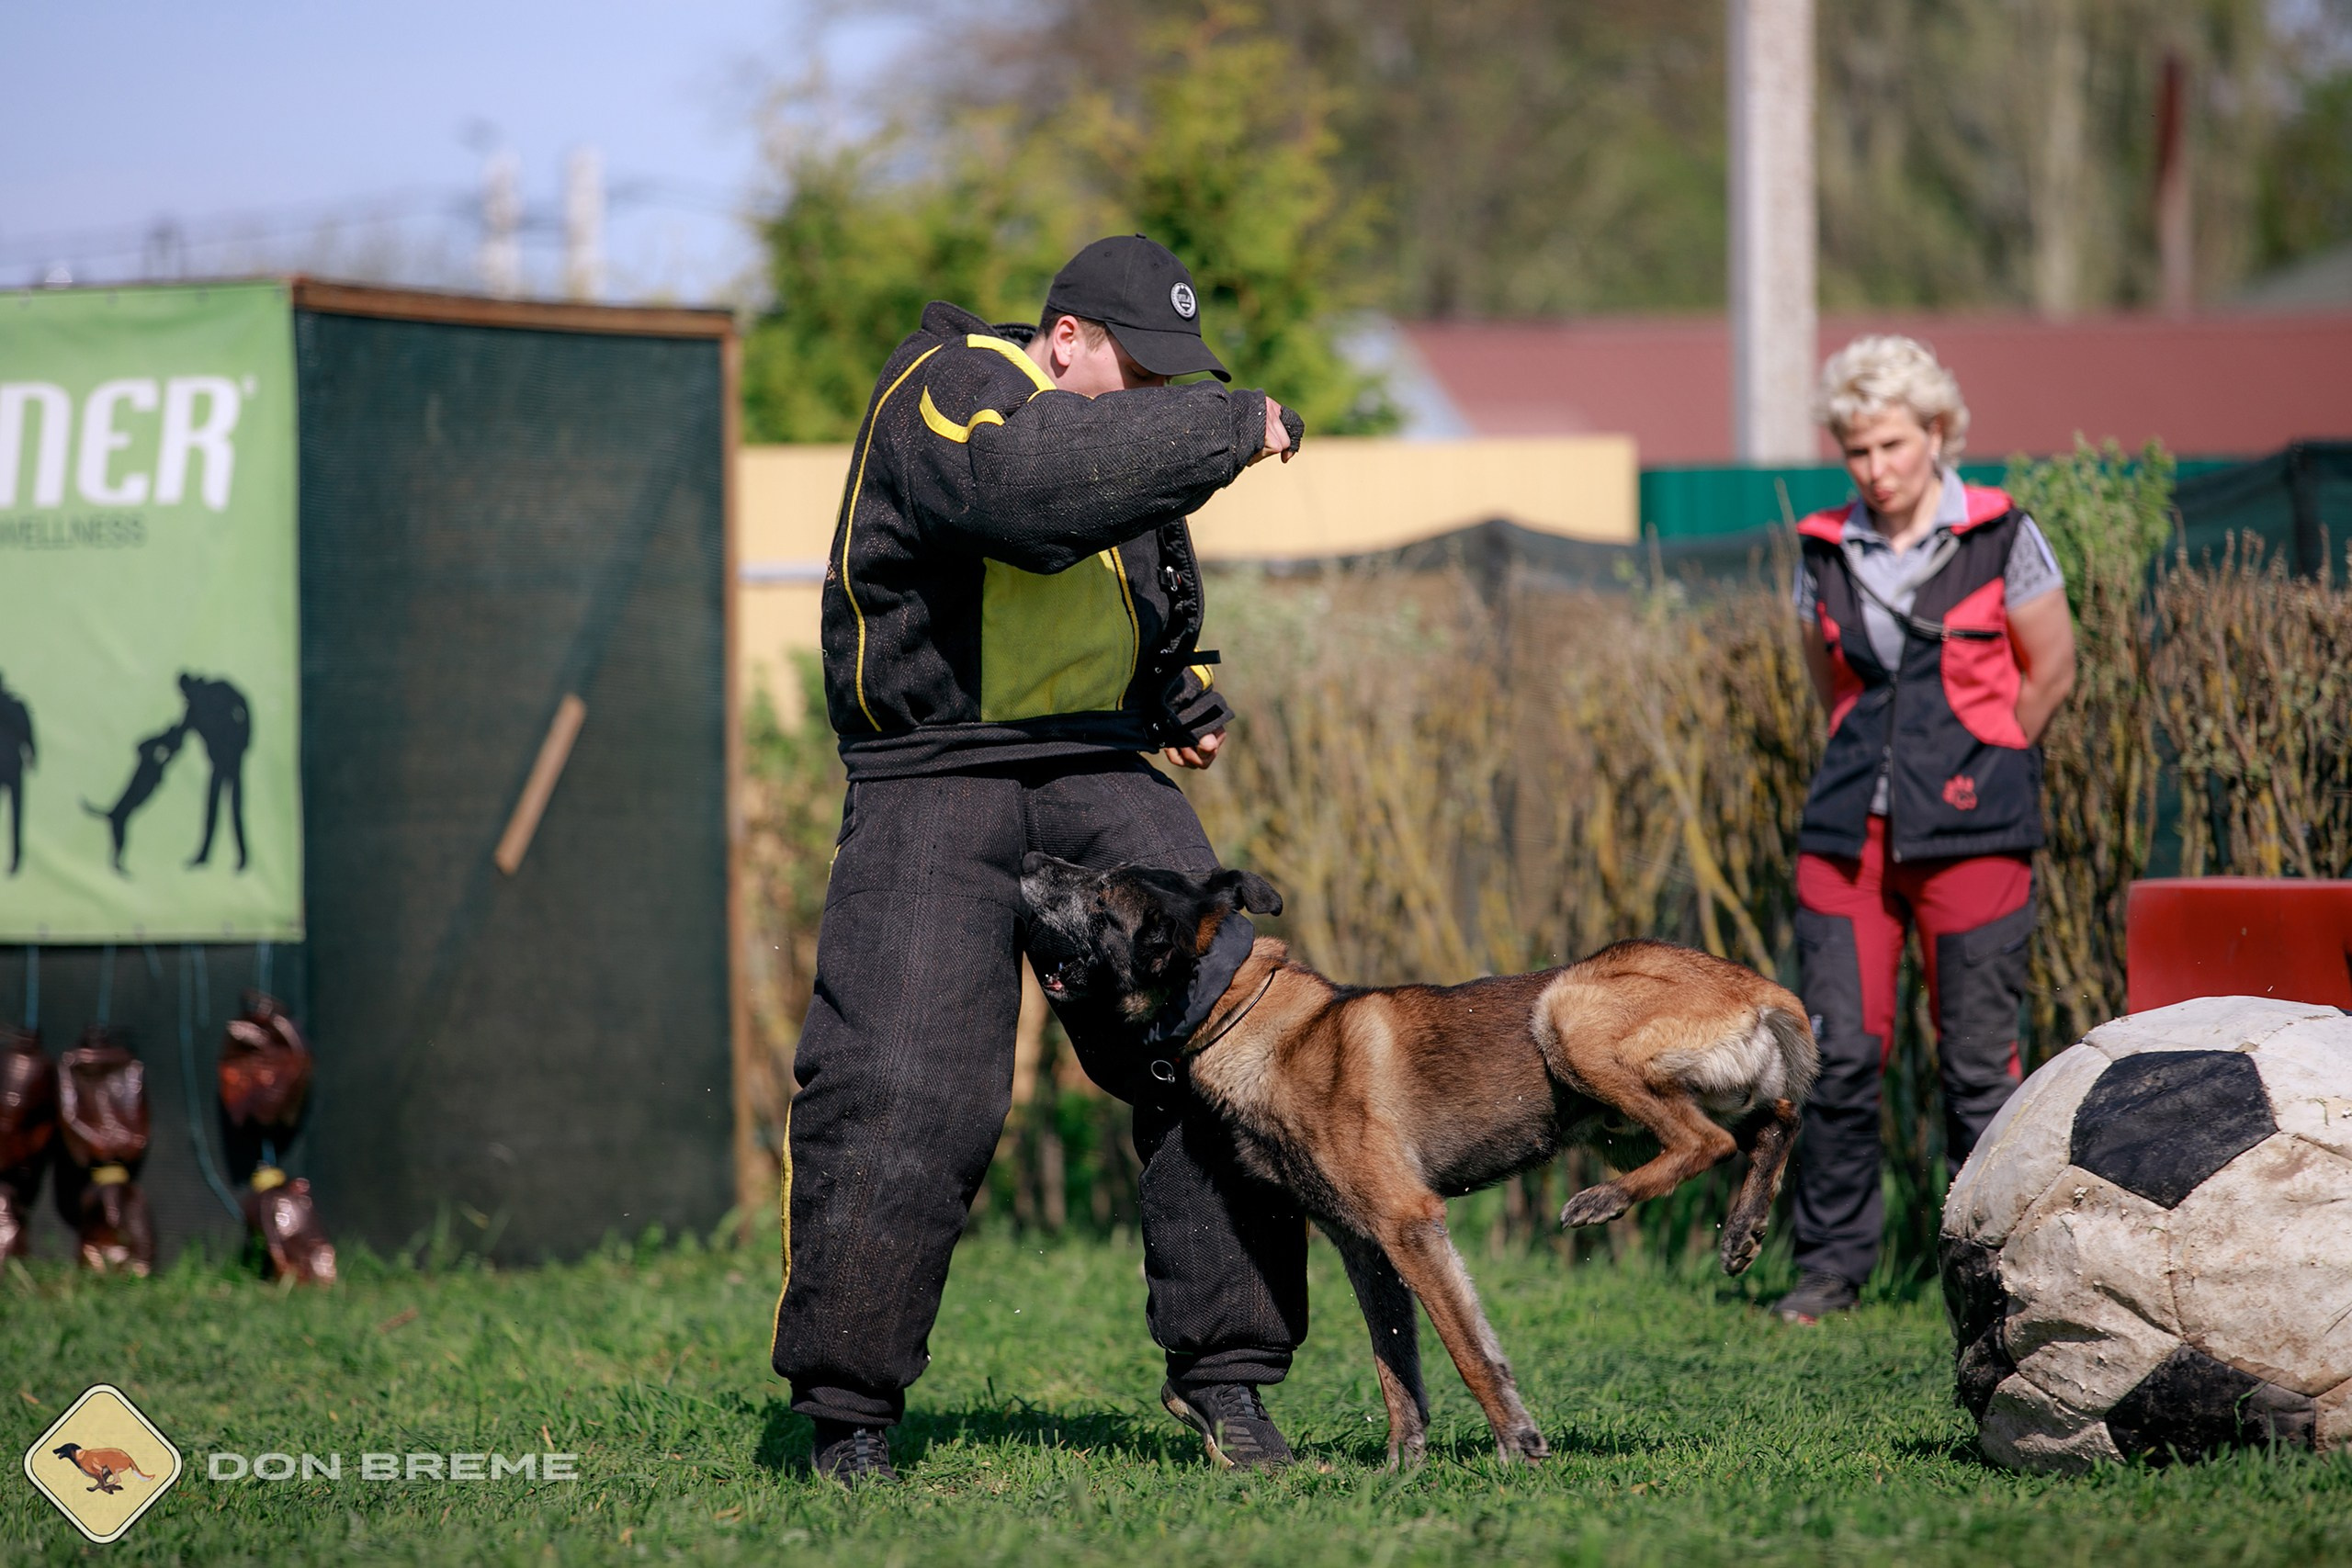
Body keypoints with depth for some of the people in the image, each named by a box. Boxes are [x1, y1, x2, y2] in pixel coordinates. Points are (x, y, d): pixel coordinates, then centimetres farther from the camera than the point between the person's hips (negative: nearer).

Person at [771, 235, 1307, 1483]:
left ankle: (1222, 1369, 4)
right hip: (933, 783, -7)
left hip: (1097, 772, 7)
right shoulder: (947, 393, -11)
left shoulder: (1117, 434, 16)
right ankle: (847, 1408, 0)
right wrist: (1225, 430, -29)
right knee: (902, 1089, -14)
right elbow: (1023, 488, -34)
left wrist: (1175, 695, 19)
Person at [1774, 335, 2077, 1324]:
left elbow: (2051, 672, 6)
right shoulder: (1827, 551, 7)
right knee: (1838, 1051, -1)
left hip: (1969, 828, -3)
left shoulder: (1999, 538, -3)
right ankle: (1830, 1267, 10)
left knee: (1978, 1059, -2)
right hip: (1852, 826, 3)